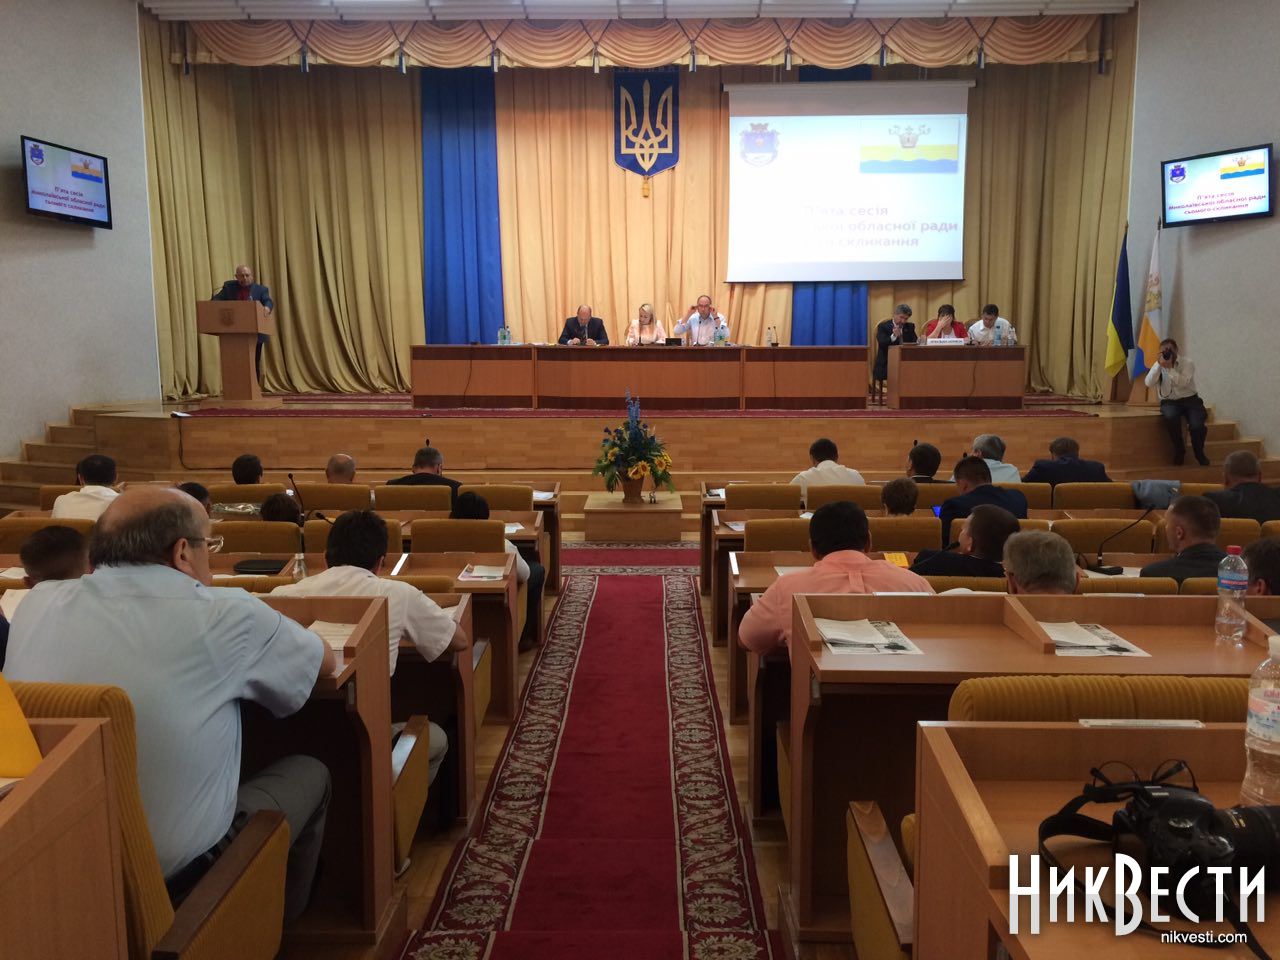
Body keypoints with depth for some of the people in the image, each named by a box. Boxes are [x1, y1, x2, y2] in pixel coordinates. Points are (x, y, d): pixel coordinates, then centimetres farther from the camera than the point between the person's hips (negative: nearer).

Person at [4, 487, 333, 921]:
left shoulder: (36, 604, -6)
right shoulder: (224, 615, -19)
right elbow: (323, 660, 1)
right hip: (179, 873, -5)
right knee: (310, 774, 20)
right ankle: (277, 924, 41)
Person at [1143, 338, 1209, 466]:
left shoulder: (1187, 362, -2)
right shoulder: (1158, 366, 4)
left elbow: (1183, 383, -19)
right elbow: (1148, 383, -14)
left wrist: (1169, 367, -23)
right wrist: (1159, 364, -18)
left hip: (1189, 400, -1)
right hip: (1169, 402, 1)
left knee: (1197, 426, -26)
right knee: (1170, 417, -35)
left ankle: (1199, 453, 8)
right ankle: (1179, 450, -11)